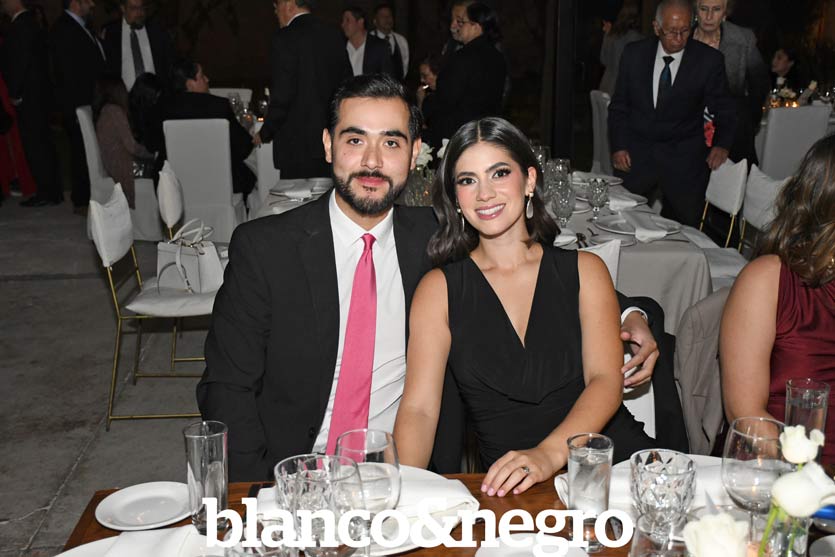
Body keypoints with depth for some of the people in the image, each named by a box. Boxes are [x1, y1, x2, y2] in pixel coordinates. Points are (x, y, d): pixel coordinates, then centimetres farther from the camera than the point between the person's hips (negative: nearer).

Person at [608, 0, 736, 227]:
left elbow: (724, 109, 6)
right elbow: (618, 105, 9)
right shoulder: (634, 53, 2)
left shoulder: (709, 60, -4)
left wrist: (722, 144, -11)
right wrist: (618, 146, -1)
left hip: (683, 160, -1)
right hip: (636, 156, 2)